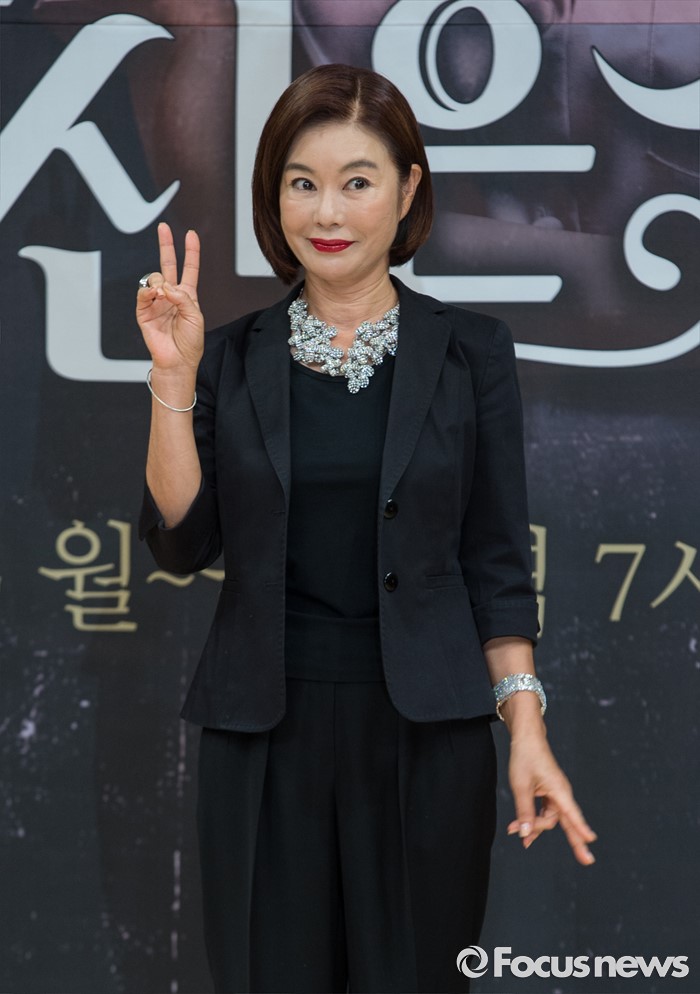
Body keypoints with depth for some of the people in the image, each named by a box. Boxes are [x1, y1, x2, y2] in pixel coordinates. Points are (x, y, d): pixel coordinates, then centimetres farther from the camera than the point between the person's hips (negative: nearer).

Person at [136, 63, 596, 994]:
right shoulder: (234, 354, 5)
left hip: (426, 733, -1)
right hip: (264, 733, 2)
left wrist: (527, 730, -7)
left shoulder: (469, 349, 0)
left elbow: (497, 561, 1)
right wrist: (173, 378, -10)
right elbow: (182, 542, -2)